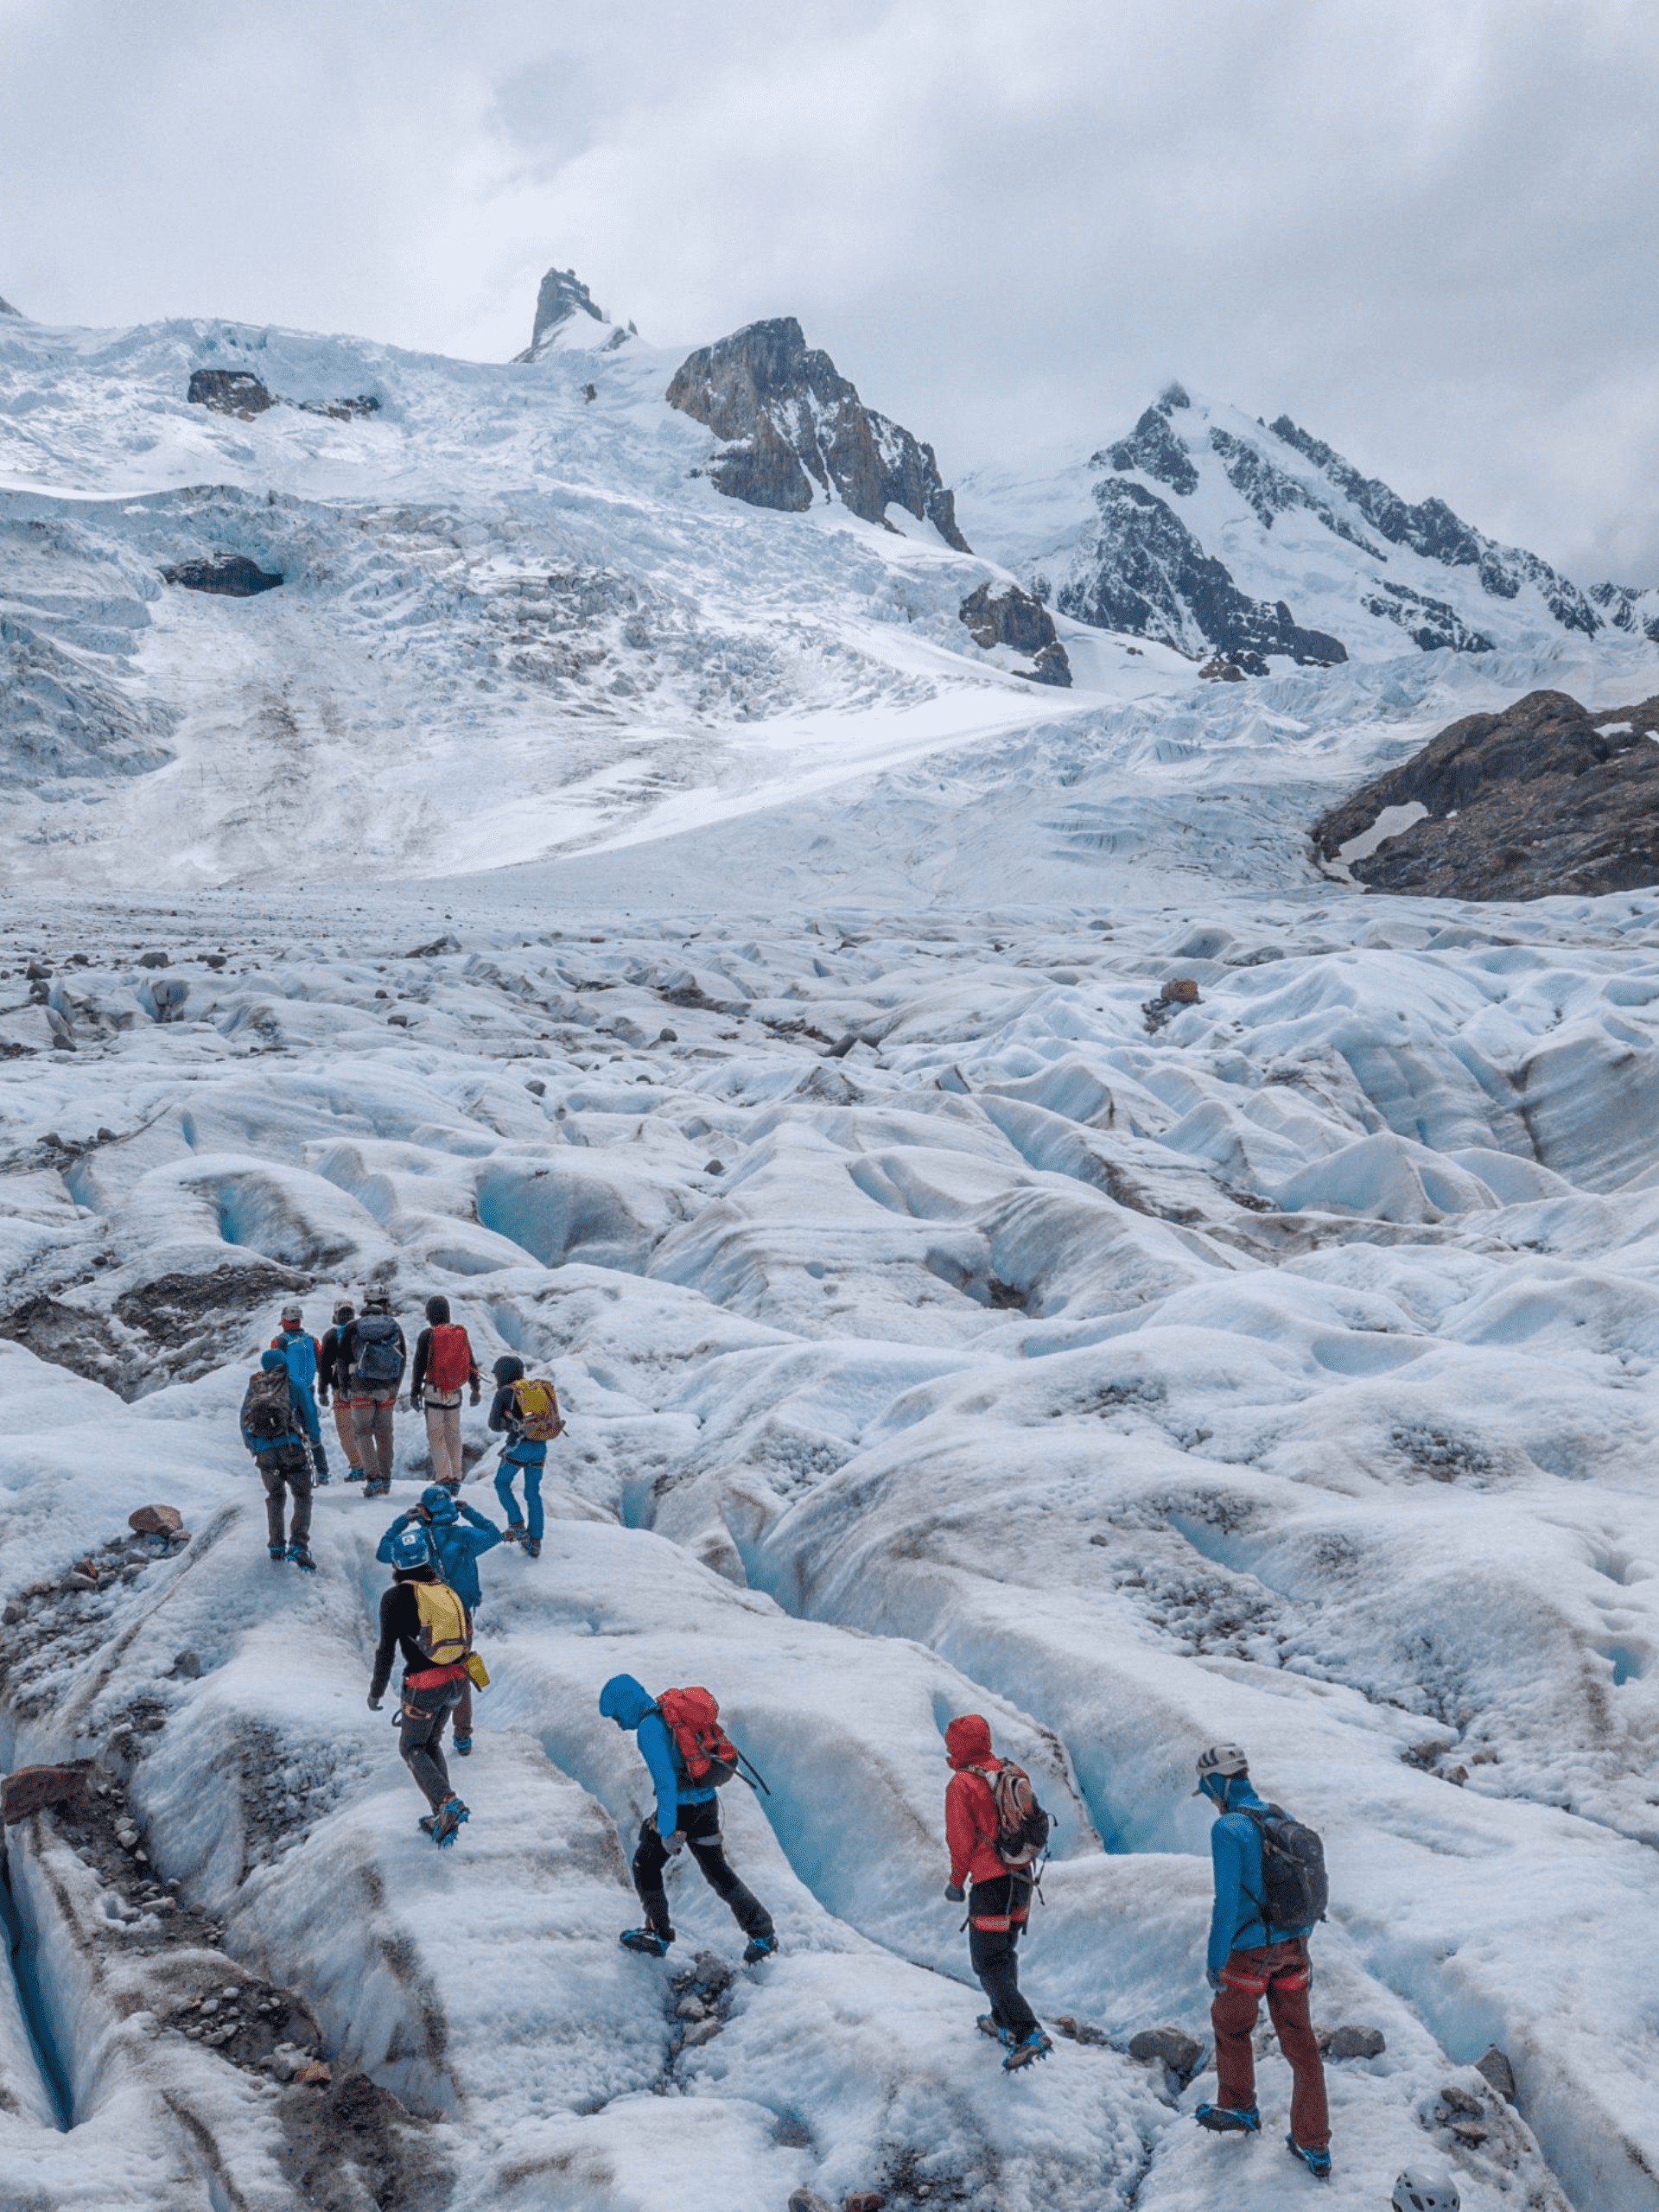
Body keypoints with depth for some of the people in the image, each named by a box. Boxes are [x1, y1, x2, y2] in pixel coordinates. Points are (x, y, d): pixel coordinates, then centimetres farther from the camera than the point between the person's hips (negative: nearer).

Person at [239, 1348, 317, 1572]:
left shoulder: (252, 1388, 17)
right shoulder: (293, 1383, 8)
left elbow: (244, 1422, 19)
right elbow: (310, 1412, 8)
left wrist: (252, 1448, 31)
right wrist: (313, 1439, 24)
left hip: (264, 1452, 3)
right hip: (291, 1447, -3)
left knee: (275, 1497, 22)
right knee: (302, 1497, 2)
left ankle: (276, 1547, 15)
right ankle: (298, 1545, -17)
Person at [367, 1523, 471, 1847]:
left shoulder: (396, 1596, -11)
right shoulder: (446, 1590, 5)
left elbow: (386, 1649, -9)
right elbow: (468, 1634, 12)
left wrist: (376, 1691, 3)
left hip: (424, 1686, -6)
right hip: (454, 1682, 6)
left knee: (412, 1748, 12)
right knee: (432, 1744, 22)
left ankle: (447, 1803, -11)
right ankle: (444, 1819, 17)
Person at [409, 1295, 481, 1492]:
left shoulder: (427, 1335, -7)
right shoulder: (462, 1333, 6)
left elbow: (419, 1365, -7)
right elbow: (471, 1364, 12)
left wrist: (414, 1392, 0)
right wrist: (475, 1389, 20)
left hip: (434, 1392, -4)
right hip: (455, 1393, 4)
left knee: (436, 1436, 0)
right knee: (453, 1435, 11)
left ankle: (444, 1477, -7)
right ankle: (456, 1478, 12)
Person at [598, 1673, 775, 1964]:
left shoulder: (648, 1729, -18)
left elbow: (665, 1779, -24)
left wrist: (667, 1830, -22)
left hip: (682, 1808, -8)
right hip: (707, 1802, 8)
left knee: (645, 1864, 14)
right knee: (717, 1871, 16)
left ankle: (658, 1935, 22)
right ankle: (763, 1933, 15)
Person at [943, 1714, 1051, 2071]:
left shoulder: (961, 1784, -14)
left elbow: (962, 1841, -12)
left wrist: (957, 1883, 2)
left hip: (991, 1884, -8)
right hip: (1022, 1879, 8)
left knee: (989, 1964, -2)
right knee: (1006, 1953, 24)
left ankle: (1028, 2034, -12)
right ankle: (1003, 2022, 34)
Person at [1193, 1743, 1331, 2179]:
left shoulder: (1228, 1829, -18)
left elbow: (1227, 1901, -21)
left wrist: (1214, 1961, -13)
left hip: (1249, 1954, -6)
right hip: (1292, 1950, 6)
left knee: (1230, 2025, 21)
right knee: (1300, 2044, 12)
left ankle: (1239, 2109, 38)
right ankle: (1315, 2149, 17)